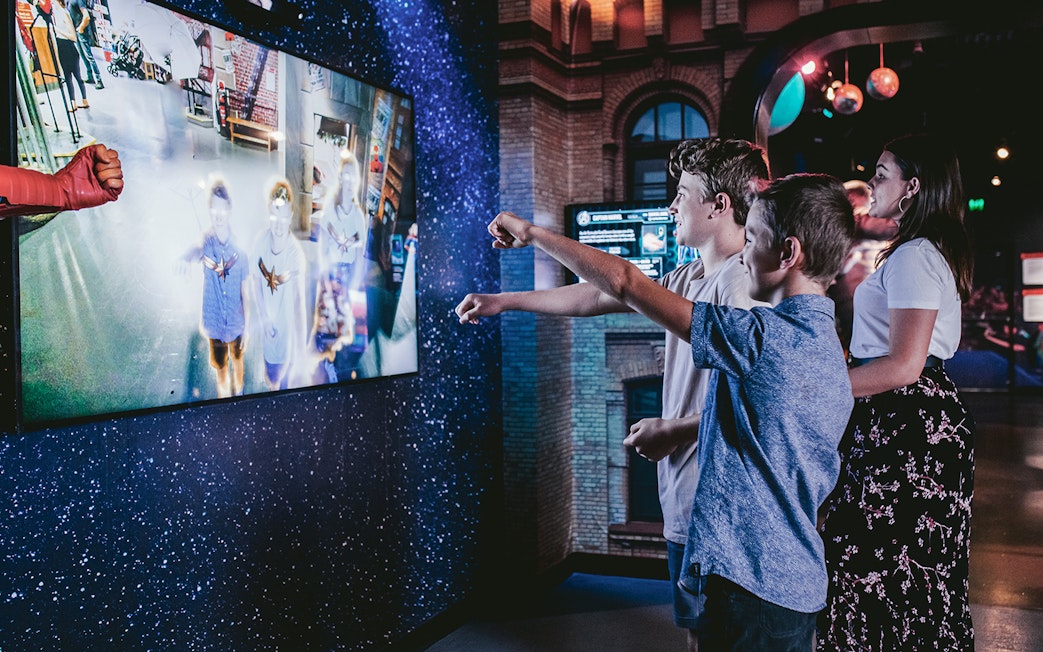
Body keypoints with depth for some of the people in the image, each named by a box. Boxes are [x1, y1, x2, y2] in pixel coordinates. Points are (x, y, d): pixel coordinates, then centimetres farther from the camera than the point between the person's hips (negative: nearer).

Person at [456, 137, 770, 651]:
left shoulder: (739, 280, -17)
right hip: (684, 493, 9)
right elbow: (597, 297, 18)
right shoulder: (689, 279, 13)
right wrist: (505, 300, 20)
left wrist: (672, 430, -13)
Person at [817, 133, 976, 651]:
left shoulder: (913, 258, -16)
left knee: (888, 564, -3)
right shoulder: (928, 253, 17)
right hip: (911, 419, 11)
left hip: (907, 424, -11)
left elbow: (903, 366, -23)